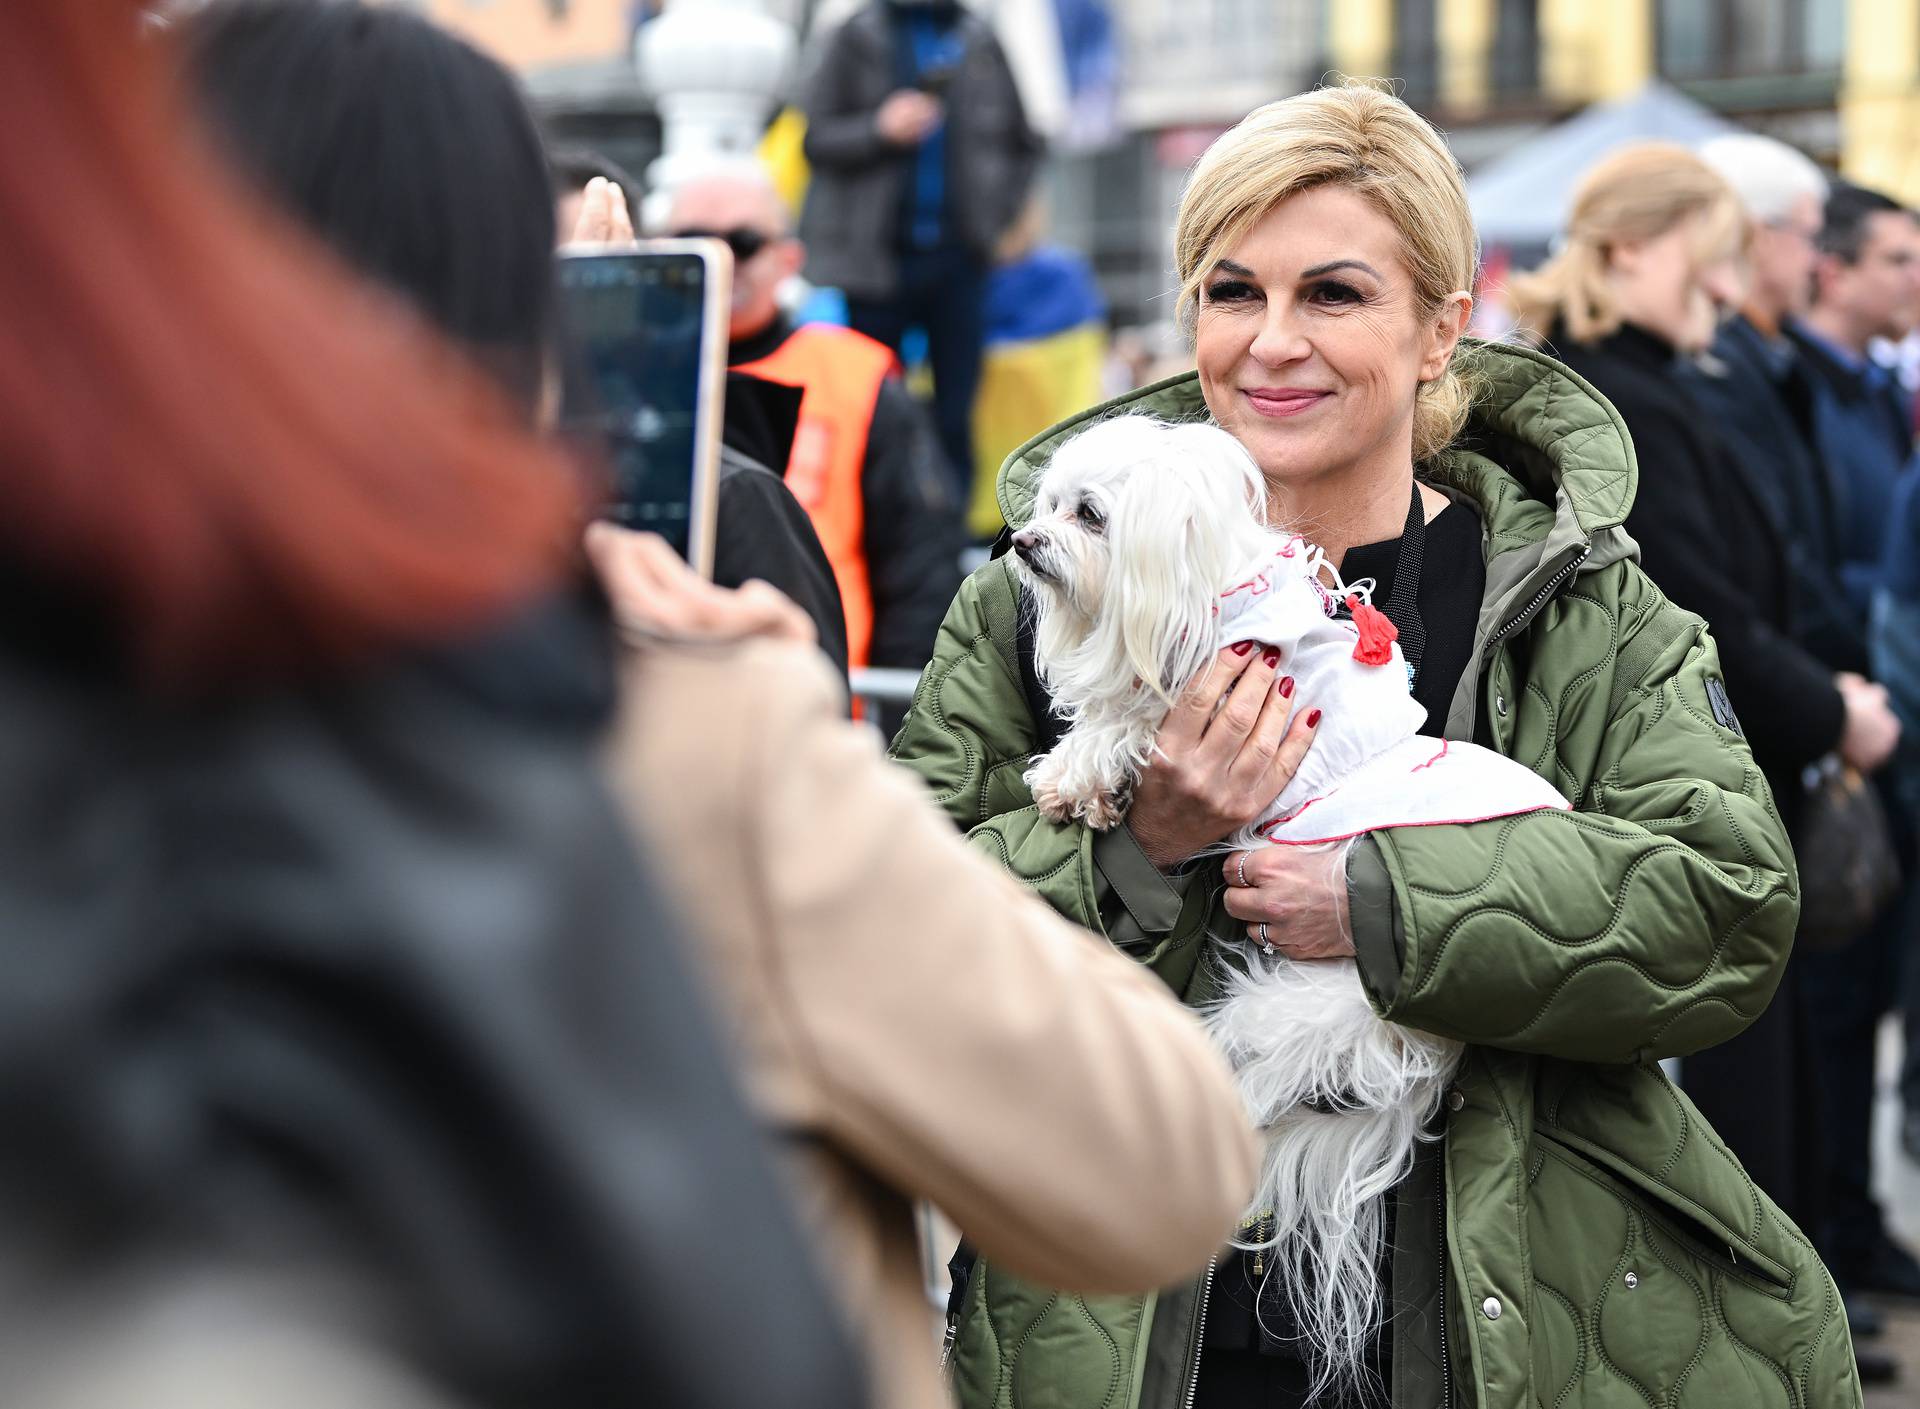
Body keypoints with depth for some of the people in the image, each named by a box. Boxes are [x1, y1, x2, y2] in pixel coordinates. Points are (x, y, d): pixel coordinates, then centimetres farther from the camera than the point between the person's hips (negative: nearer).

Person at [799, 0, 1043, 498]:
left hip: (958, 255, 1)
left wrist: (998, 214, 2)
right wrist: (880, 130, -18)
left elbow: (1022, 145, 15)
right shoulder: (855, 40, 3)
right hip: (875, 259, -1)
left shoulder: (979, 44, 8)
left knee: (957, 416, 1)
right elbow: (813, 136, -2)